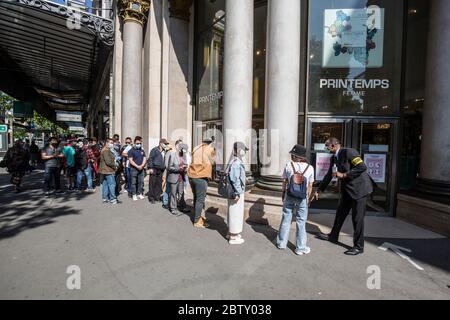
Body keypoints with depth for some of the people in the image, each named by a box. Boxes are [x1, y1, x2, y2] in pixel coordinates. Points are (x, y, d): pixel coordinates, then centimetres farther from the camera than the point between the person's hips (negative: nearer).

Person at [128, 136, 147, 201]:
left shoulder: (142, 151, 13)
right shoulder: (131, 151, -3)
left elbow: (144, 159, 9)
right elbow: (131, 160, -10)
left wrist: (142, 165, -9)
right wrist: (137, 166, -18)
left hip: (141, 169, 5)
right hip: (134, 169, -5)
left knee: (141, 182, 7)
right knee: (134, 182, 0)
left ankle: (139, 194, 16)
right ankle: (134, 195, 8)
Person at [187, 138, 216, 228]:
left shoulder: (196, 149, 15)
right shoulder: (210, 149, -2)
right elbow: (213, 162, 5)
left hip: (192, 176, 7)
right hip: (201, 177, -7)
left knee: (196, 197, 18)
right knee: (200, 199, 0)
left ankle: (198, 215, 30)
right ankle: (197, 221, 4)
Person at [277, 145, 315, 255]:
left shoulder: (288, 165, -8)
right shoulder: (310, 168, -6)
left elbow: (284, 182, -2)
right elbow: (310, 186, -1)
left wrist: (283, 194, 12)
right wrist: (307, 198, 12)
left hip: (289, 196, 1)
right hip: (302, 198, 0)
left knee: (286, 219, 14)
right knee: (301, 222, 9)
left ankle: (282, 243, 26)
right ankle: (300, 248, 18)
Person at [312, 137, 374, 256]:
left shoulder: (348, 152, -18)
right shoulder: (334, 158, 7)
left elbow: (362, 167, -26)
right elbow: (329, 175, 14)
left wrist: (343, 175, -23)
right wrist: (318, 191, 14)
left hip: (359, 188, -9)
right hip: (347, 190, 9)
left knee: (357, 218, -1)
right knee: (340, 213, 19)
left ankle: (358, 247, 13)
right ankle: (333, 236, 36)